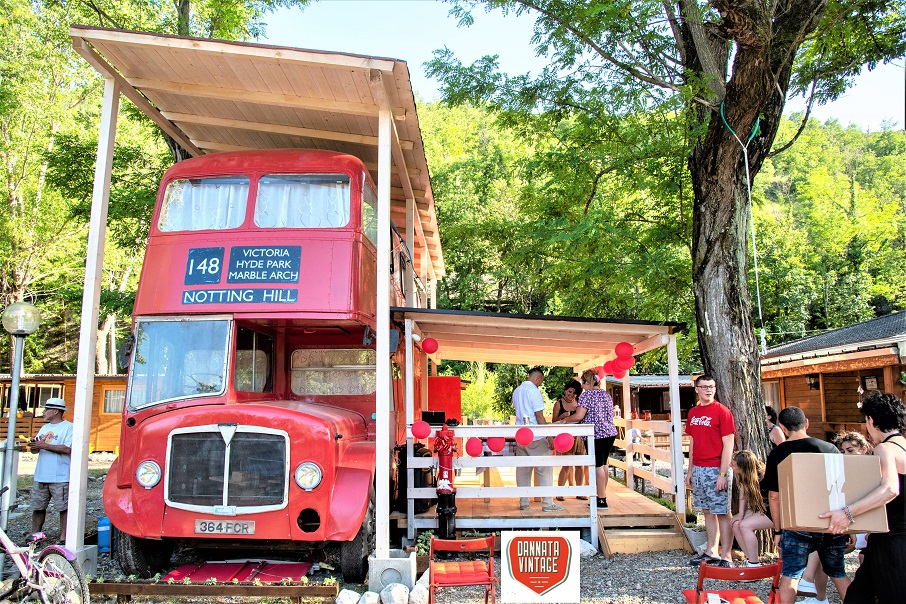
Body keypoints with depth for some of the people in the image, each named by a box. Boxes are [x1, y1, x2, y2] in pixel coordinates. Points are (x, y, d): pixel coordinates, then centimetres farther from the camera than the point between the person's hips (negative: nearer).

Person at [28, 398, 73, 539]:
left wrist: (44, 445, -16)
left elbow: (67, 449, -18)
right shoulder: (44, 428, 19)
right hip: (41, 476, 8)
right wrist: (34, 445, -6)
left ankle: (63, 537, 1)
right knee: (37, 507, 11)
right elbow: (35, 449, 18)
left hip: (60, 478, -7)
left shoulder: (69, 427, -5)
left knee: (64, 508, -3)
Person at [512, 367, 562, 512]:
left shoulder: (516, 391, 13)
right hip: (536, 437, -7)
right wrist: (549, 436, -14)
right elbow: (539, 416, -16)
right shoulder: (534, 391, -12)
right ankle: (547, 503, 2)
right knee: (544, 470, 0)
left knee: (523, 470, 11)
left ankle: (523, 503, 14)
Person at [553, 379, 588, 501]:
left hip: (579, 436, 4)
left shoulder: (579, 403, 9)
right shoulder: (558, 404, 1)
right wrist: (562, 416, -18)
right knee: (567, 465, -9)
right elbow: (554, 421, -1)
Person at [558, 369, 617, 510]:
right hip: (610, 432, 8)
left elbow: (579, 416, -18)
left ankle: (602, 500, 1)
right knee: (603, 464, 15)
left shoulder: (587, 395, -11)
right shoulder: (606, 394, 13)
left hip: (596, 435, -8)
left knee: (598, 466, -2)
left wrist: (566, 420, 0)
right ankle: (602, 495, 22)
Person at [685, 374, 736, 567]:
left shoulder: (722, 412, -8)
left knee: (722, 512, -2)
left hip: (716, 469, -6)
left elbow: (728, 445, -11)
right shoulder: (693, 413, 11)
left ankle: (726, 557, 4)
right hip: (698, 469, 6)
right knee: (707, 511, 12)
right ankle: (711, 552, 20)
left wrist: (723, 474, -15)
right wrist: (690, 470, 15)